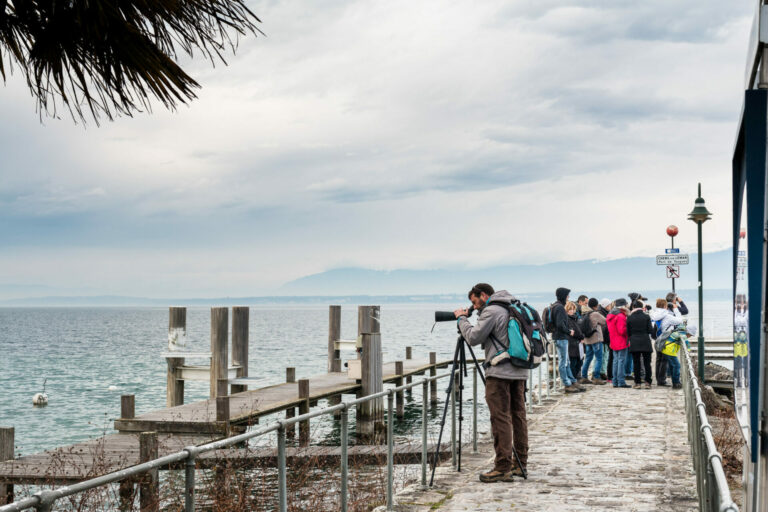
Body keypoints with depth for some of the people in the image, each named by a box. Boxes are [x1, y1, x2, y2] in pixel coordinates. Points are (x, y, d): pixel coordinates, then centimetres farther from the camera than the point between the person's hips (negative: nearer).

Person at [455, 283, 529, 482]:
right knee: (518, 415, 12)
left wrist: (461, 319, 4)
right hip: (519, 371, 9)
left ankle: (503, 468, -9)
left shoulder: (491, 311, -9)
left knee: (501, 418, -8)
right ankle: (520, 464, 17)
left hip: (500, 371, -9)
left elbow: (473, 337, -9)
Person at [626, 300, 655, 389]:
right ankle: (648, 382, 6)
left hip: (634, 342, 1)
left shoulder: (629, 318, -1)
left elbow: (628, 332, 3)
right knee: (647, 363, 8)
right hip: (645, 342, -1)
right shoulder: (646, 317, -4)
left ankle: (638, 383, 5)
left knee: (636, 363, 6)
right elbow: (650, 330, -5)